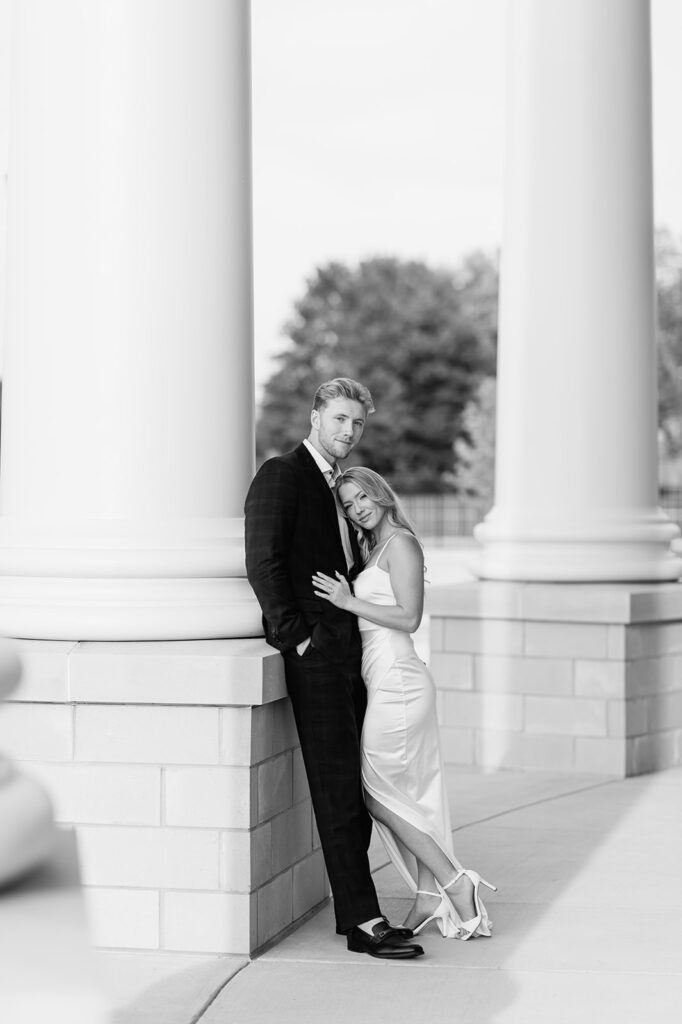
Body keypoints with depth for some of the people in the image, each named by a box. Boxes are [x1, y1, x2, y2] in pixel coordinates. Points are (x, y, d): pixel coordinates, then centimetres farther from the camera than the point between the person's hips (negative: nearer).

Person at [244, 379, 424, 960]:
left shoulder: (341, 487, 21)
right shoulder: (282, 475, -5)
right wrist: (297, 639, -16)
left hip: (349, 652, 9)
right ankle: (363, 922, -8)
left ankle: (356, 912, 14)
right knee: (338, 792, -8)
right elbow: (262, 563, -14)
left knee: (354, 792, 9)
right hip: (314, 655, -8)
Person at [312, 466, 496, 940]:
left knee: (375, 791, -4)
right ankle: (429, 896, 12)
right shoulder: (374, 548, 18)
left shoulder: (400, 543, -9)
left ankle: (453, 882, -3)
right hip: (388, 682, 10)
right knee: (410, 794, 9)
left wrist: (349, 602, -17)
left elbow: (409, 617, -17)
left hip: (397, 682, -10)